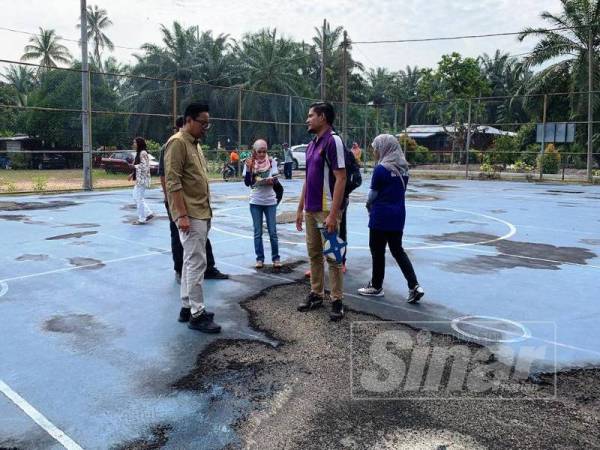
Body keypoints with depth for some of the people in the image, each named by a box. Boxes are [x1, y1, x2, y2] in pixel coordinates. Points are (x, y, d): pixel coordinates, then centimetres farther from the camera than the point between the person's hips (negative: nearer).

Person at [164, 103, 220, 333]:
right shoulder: (178, 143, -13)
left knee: (191, 261, 13)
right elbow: (173, 182, -19)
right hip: (190, 215, -10)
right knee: (196, 263, -7)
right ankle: (197, 315, 1)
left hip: (201, 214, 10)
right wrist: (182, 215, -23)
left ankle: (187, 308, 22)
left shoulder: (194, 144, 17)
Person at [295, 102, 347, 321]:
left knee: (332, 257, 0)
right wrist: (300, 208, 16)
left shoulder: (333, 141, -12)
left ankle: (337, 301, 10)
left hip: (327, 210, -8)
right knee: (314, 254, 14)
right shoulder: (312, 145, 14)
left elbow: (341, 179, -17)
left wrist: (333, 214, -21)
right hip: (310, 210, 8)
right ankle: (316, 294, 25)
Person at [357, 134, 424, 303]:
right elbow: (401, 190, 11)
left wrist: (369, 206, 14)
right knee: (397, 250, 14)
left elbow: (373, 194, -7)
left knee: (377, 251, 8)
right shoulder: (403, 168, 7)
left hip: (382, 215, -7)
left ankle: (376, 286, 20)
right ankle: (414, 286, 6)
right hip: (398, 214, 7)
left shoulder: (381, 168, -14)